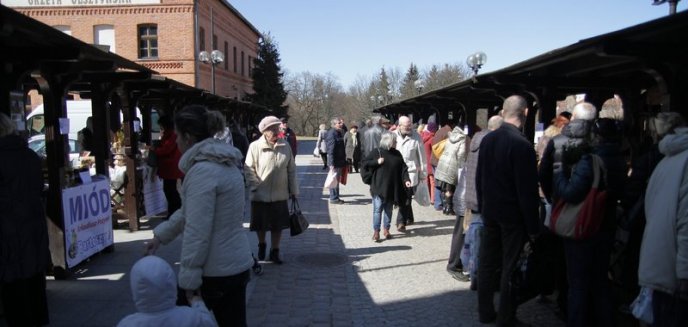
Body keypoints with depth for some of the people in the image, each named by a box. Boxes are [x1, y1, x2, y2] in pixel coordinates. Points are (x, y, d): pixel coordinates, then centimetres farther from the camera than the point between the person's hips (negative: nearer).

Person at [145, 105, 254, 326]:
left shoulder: (203, 171, -19)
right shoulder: (223, 164, 11)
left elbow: (197, 231, -22)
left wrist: (189, 279, -17)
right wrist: (161, 235, 23)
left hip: (214, 272, -9)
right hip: (237, 265, 9)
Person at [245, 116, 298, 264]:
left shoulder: (285, 146, 0)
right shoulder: (255, 146, -10)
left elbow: (291, 169, 6)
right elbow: (248, 169, -6)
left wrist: (293, 190, 7)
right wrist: (255, 186, -13)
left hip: (280, 195, 2)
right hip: (260, 195, -2)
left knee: (278, 225, 9)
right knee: (261, 224, 13)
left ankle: (275, 252, 26)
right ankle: (262, 246, 40)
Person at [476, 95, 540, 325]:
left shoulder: (487, 139, 0)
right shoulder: (522, 144, -19)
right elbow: (528, 190, -18)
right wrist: (533, 226, -11)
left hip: (490, 212, 6)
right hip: (513, 215, -6)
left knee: (487, 263, 13)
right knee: (511, 267, 5)